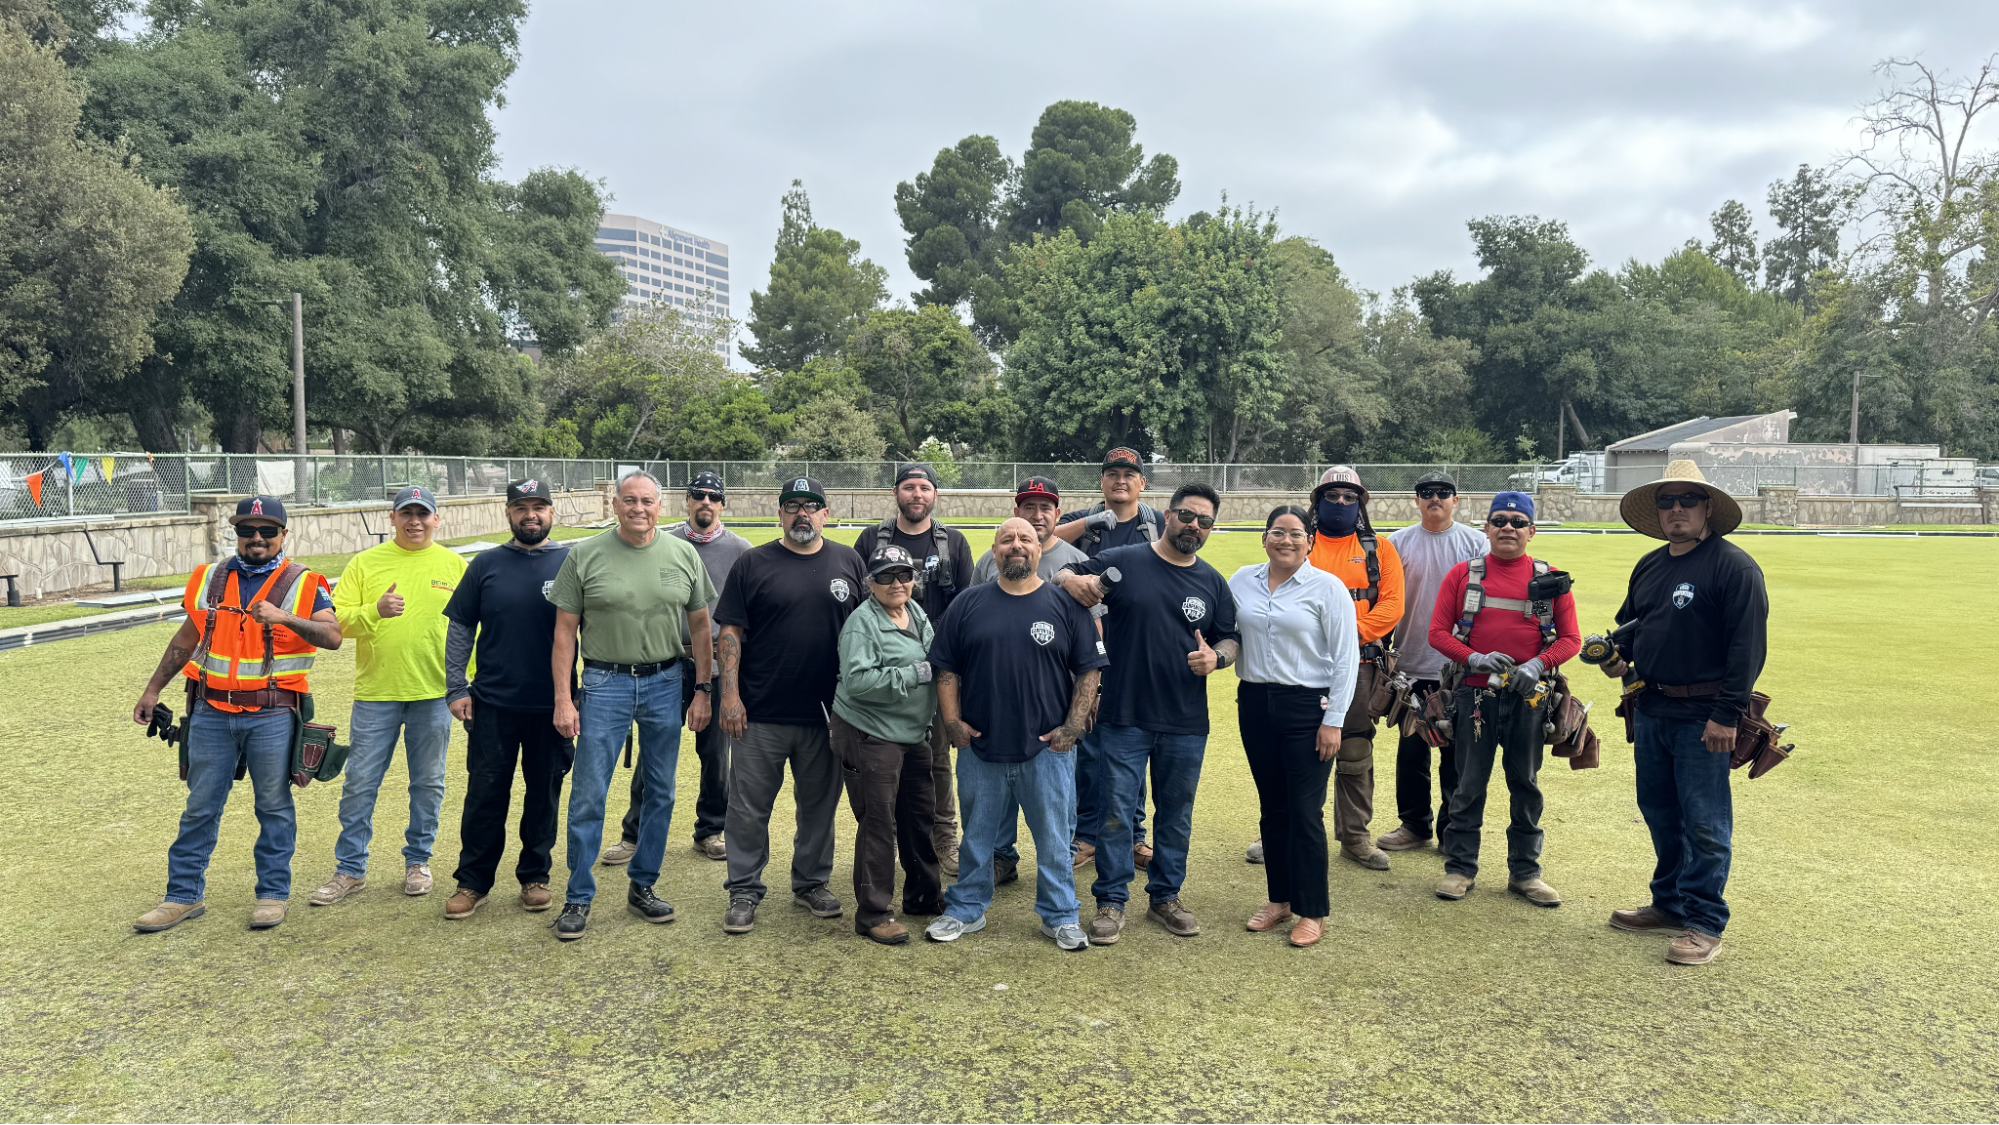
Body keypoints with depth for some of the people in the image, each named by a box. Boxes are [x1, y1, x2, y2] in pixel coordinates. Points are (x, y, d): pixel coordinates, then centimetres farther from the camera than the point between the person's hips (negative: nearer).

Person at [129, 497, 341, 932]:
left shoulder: (302, 584, -2)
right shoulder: (210, 580, 10)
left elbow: (332, 636, -14)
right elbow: (186, 639, 19)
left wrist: (284, 617, -28)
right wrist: (153, 690, 19)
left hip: (272, 716, -3)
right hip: (212, 713, 3)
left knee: (274, 807, 6)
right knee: (200, 807, 9)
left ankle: (273, 893, 17)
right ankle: (184, 895, 19)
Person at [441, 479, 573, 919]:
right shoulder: (486, 565, 3)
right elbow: (459, 629, 7)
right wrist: (456, 688, 0)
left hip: (552, 705, 0)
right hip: (493, 704, 1)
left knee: (544, 792, 9)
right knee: (485, 793, 5)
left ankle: (535, 876, 24)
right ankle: (473, 882, 18)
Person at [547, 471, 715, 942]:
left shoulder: (683, 555, 3)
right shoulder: (584, 556, -3)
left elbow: (699, 625, 9)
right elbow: (565, 631, -1)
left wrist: (702, 690, 5)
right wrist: (562, 699, -6)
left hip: (665, 682, 2)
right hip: (605, 683, -2)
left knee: (661, 793, 9)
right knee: (588, 795, -1)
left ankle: (642, 887, 24)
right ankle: (578, 898, 12)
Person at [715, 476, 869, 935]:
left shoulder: (849, 562, 7)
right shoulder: (753, 564, 0)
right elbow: (731, 631, -1)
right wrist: (730, 695, -9)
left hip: (827, 712, 2)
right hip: (761, 713, -2)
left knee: (820, 803, 13)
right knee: (749, 808, 3)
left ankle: (812, 883, 29)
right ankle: (745, 892, 17)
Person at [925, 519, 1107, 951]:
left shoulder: (1066, 605, 1)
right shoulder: (968, 605, 5)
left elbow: (1089, 670, 0)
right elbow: (946, 668, 7)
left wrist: (1071, 727, -6)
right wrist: (953, 722, -2)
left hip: (1047, 749, -1)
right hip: (980, 748, 1)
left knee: (1053, 838, 8)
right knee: (977, 835, 14)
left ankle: (1060, 916, 23)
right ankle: (966, 910, 29)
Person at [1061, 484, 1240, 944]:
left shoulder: (1212, 583, 9)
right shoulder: (1122, 562, -3)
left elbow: (1232, 639, 15)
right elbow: (1062, 576, 1)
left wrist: (1217, 656, -8)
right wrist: (1071, 580, -23)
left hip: (1187, 724, 4)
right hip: (1124, 717, -3)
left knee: (1176, 813, 14)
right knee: (1117, 811, 2)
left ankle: (1166, 896, 30)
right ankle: (1111, 901, 15)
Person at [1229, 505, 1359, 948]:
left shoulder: (1327, 588, -6)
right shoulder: (1242, 581, 6)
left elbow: (1346, 657, -7)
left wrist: (1333, 720, -10)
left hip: (1308, 707, -4)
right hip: (1256, 703, 4)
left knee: (1305, 811, -3)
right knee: (1272, 807, 12)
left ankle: (1312, 911, 10)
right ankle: (1280, 899, 25)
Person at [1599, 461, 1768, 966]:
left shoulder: (1733, 567, -10)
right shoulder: (1649, 567, 14)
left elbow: (1748, 645, -15)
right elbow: (1630, 623, 26)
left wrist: (1727, 713, -20)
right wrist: (1616, 656, 3)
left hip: (1703, 717, -8)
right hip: (1651, 711, 8)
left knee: (1704, 822, -1)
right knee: (1659, 813, 16)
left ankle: (1704, 923, 8)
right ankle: (1670, 902, 31)